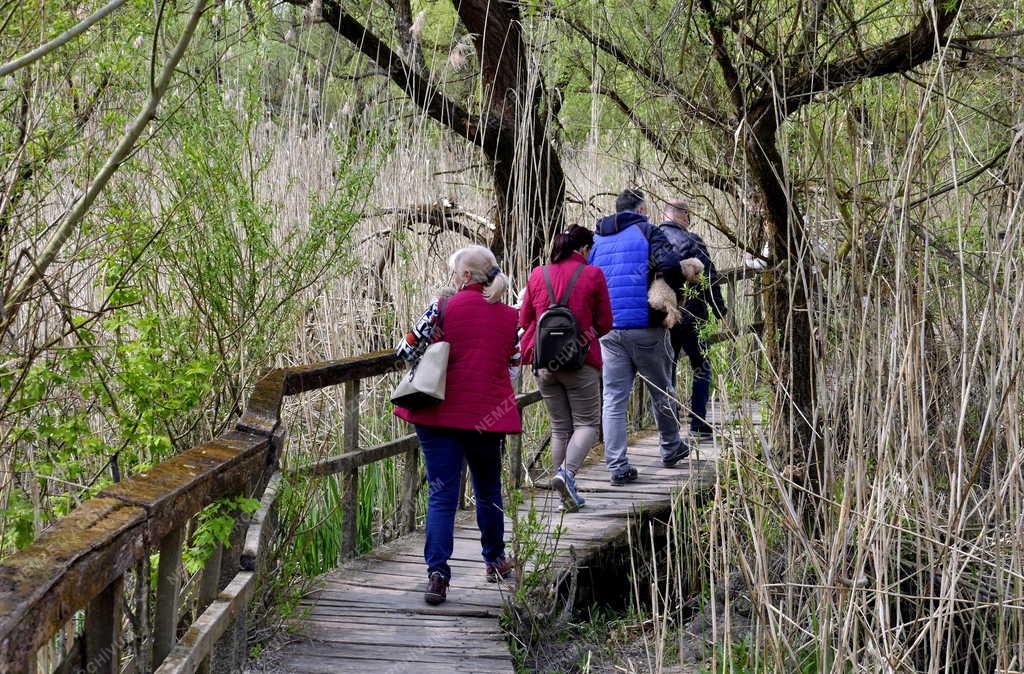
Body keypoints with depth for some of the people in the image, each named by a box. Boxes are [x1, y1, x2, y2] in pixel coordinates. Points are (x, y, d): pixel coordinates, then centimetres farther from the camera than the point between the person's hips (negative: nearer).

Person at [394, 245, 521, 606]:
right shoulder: (510, 317, 5)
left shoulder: (444, 305, -6)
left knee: (441, 495, -1)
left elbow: (408, 349, -6)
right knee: (488, 490, 22)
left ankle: (437, 573, -12)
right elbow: (513, 369, 10)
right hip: (487, 414, 3)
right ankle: (495, 561, 37)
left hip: (440, 412, -3)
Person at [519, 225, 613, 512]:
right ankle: (567, 472, -21)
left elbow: (524, 319, 12)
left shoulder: (538, 274, 6)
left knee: (560, 427, 12)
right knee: (587, 423, 5)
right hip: (580, 361, -4)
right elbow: (604, 323, 2)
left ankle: (568, 495, 10)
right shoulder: (592, 275, -4)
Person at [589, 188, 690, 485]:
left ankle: (617, 466, -3)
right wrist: (673, 292, -1)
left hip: (609, 330, 4)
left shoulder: (597, 240, 14)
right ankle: (671, 448, 31)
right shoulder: (647, 232, -3)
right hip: (646, 327, -4)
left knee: (613, 399, 2)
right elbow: (670, 266, -19)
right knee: (661, 390, 15)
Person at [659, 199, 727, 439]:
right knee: (701, 368, 8)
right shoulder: (691, 241, -8)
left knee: (666, 371, 11)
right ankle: (699, 426, 3)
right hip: (690, 317, -4)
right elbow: (709, 279, -10)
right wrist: (720, 312, -2)